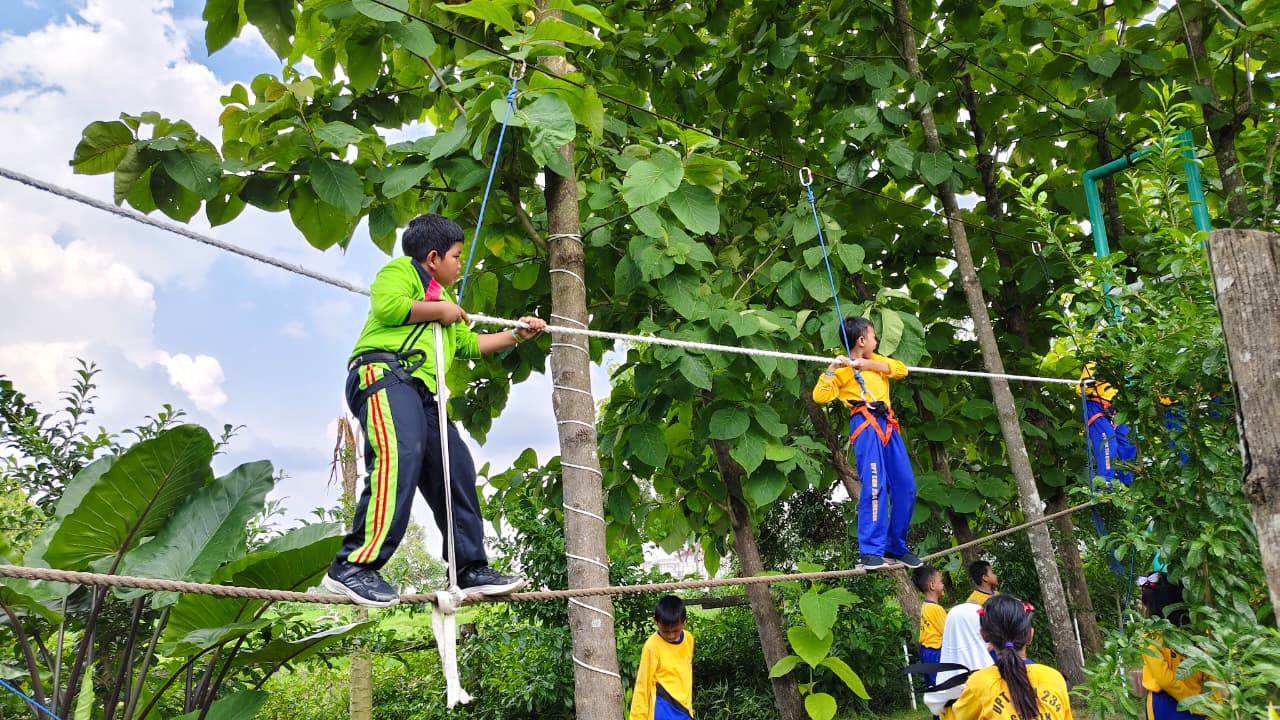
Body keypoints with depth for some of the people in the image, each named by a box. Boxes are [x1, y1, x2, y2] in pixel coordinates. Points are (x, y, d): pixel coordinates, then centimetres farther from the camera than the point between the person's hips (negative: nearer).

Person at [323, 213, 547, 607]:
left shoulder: (442, 298, 38)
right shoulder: (400, 270, 8)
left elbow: (469, 344, 46)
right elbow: (387, 305, -14)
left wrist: (516, 335, 42)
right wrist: (440, 310, -2)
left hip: (422, 396, 10)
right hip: (385, 374, -10)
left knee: (455, 470, 4)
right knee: (400, 457, -31)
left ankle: (472, 570, 10)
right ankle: (353, 567, -36)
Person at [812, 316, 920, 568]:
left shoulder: (875, 360, 22)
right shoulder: (843, 370, 3)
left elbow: (901, 369, 6)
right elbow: (820, 396, -8)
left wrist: (869, 364, -3)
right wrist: (831, 368, -17)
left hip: (887, 423, 7)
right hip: (865, 423, -7)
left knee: (905, 486, 6)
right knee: (874, 485, -17)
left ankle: (896, 546, 17)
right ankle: (870, 551, -16)